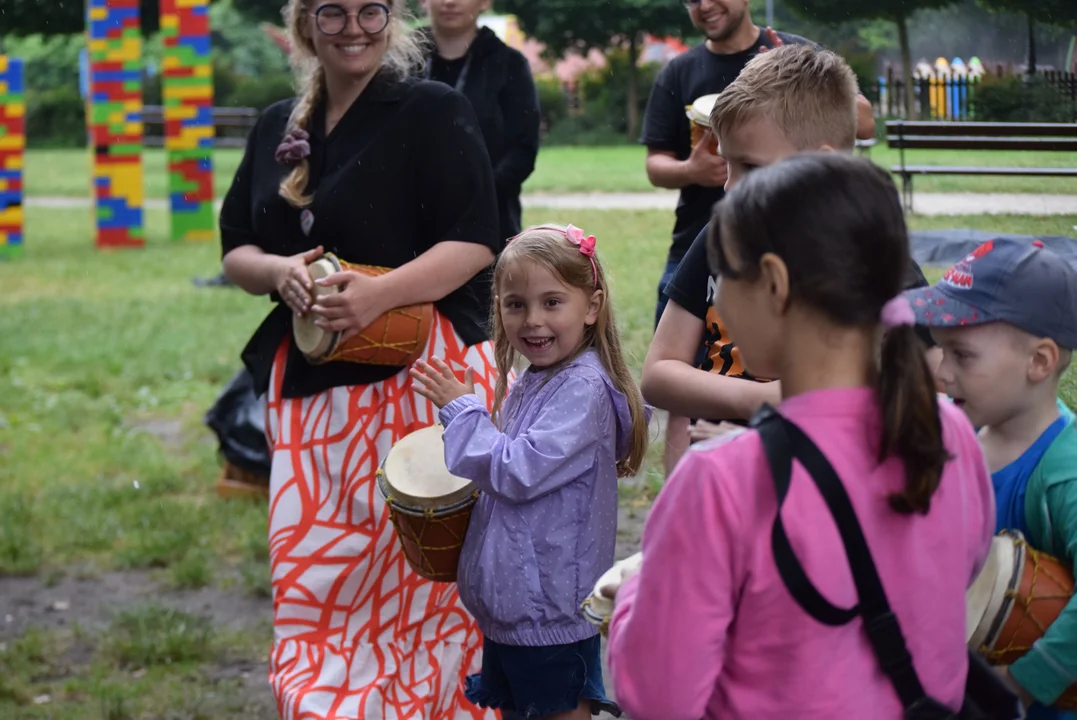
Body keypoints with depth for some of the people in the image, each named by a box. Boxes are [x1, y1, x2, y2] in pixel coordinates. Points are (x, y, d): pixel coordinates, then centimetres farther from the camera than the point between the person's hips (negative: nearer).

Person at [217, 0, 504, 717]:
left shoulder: (434, 111, -3)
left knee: (421, 577, -4)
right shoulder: (278, 127, 15)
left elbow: (475, 242, -9)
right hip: (311, 387, 5)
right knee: (316, 581, 4)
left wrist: (381, 291, -25)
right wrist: (280, 271, -7)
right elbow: (236, 252, 16)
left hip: (423, 374, -5)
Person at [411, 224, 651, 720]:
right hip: (510, 600, 9)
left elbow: (519, 472, -23)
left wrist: (460, 408, -12)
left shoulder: (584, 388, -19)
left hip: (552, 608, -9)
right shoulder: (533, 382, 9)